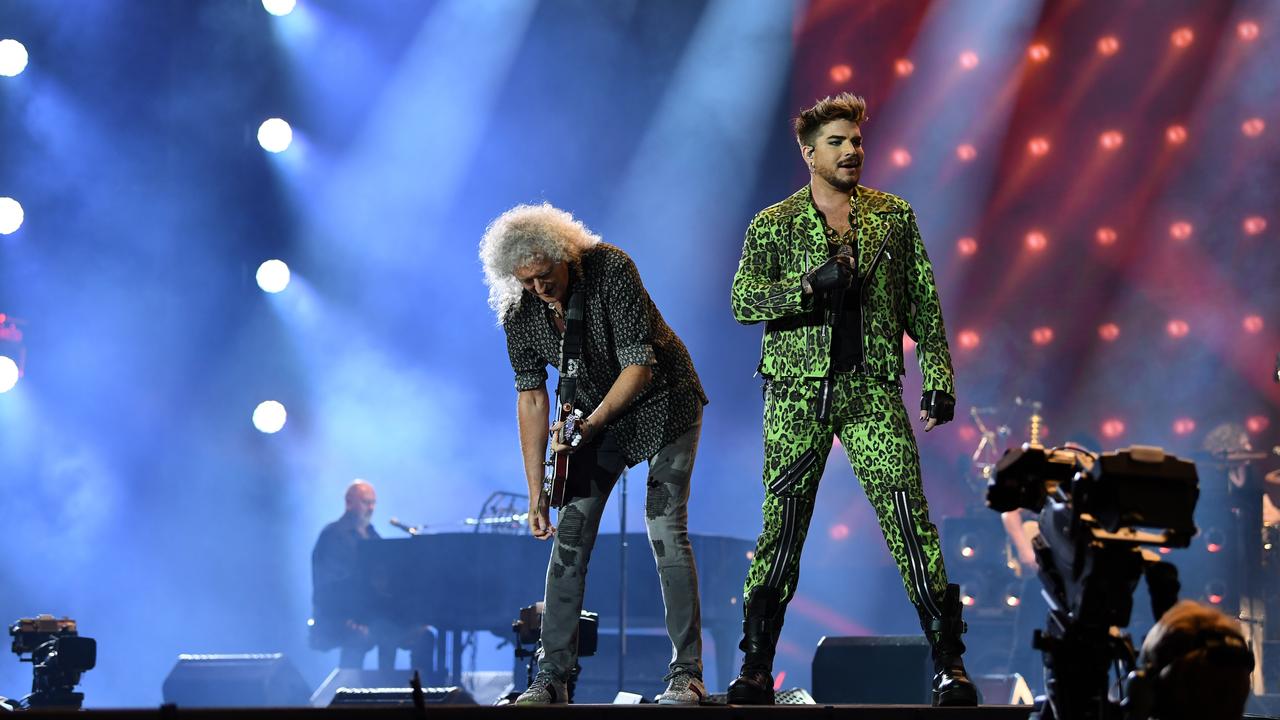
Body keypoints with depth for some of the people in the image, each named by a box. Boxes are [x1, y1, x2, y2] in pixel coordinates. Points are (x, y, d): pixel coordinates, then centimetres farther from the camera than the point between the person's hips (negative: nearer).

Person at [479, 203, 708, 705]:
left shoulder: (611, 269, -27)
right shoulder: (519, 313, -13)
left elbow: (640, 364, -25)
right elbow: (531, 396, -7)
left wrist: (591, 423, -33)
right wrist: (536, 491, -9)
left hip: (661, 404, -4)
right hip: (594, 414, 4)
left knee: (666, 533, -13)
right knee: (569, 537, -4)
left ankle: (687, 673, -8)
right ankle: (552, 677, -1)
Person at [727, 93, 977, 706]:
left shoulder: (894, 217, 11)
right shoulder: (773, 225, 6)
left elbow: (923, 304, 12)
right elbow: (744, 302, -4)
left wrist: (938, 378, 5)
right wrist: (810, 285, -18)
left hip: (872, 391, 1)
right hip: (797, 395, 0)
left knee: (909, 516, -9)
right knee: (781, 526, 1)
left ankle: (948, 662, -6)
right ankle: (756, 666, 10)